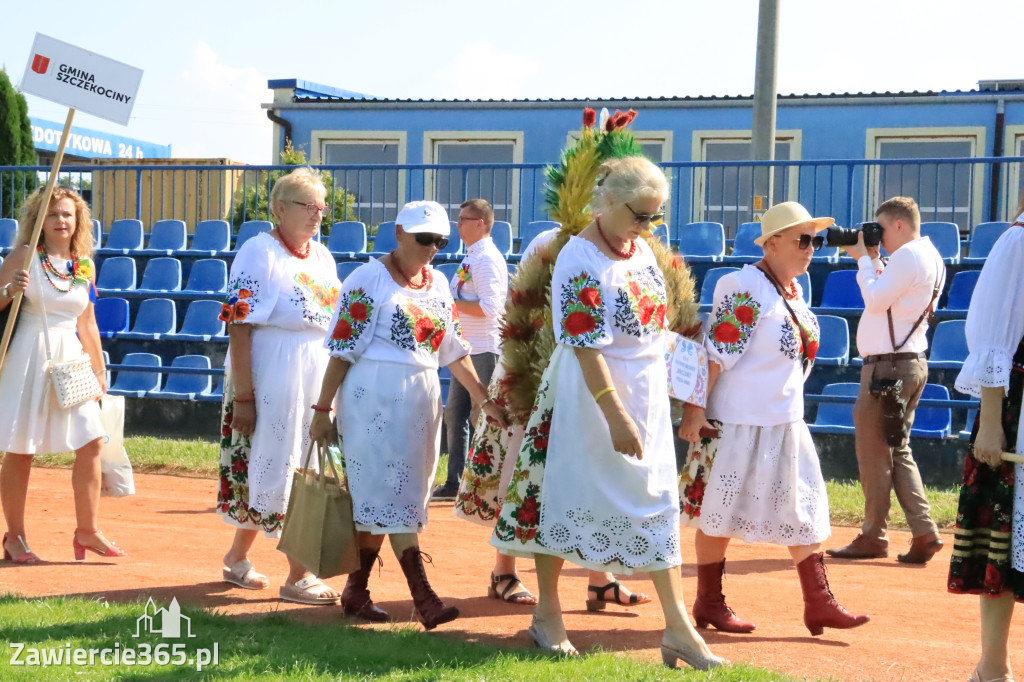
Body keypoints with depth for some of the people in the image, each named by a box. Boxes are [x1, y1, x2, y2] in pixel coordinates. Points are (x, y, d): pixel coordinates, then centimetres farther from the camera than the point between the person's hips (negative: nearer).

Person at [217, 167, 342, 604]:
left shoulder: (322, 256, 12)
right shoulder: (259, 252, -10)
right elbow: (239, 327, -15)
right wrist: (241, 396, -19)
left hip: (316, 385, 7)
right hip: (270, 384, -7)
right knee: (283, 474, -3)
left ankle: (238, 555, 29)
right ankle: (298, 577, 5)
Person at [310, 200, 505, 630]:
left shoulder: (438, 284, 12)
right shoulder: (369, 279, -8)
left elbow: (454, 350, 16)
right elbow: (342, 350, -9)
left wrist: (484, 400, 12)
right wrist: (323, 410, -11)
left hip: (422, 400, 7)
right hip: (375, 398, -7)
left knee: (380, 498, 9)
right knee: (392, 494, -8)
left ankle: (356, 591, 16)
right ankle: (423, 597, -12)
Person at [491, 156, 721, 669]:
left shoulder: (642, 250, 7)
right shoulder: (580, 259, -17)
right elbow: (585, 346, -22)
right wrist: (615, 416, -26)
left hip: (647, 395, 7)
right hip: (589, 396, -7)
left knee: (657, 503, 5)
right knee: (564, 494, 5)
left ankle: (677, 628, 7)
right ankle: (547, 613, 21)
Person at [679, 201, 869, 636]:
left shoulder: (795, 289, 10)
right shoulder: (745, 289, -16)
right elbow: (714, 353, -19)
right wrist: (694, 412, -22)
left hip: (787, 422, 9)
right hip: (738, 421, -9)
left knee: (802, 509, 8)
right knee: (721, 510, 3)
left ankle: (818, 603, 14)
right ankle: (708, 603, 15)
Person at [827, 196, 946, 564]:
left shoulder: (909, 255, -14)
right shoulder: (929, 257, 17)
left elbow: (875, 300, -18)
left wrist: (864, 258, -5)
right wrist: (871, 259, 13)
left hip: (888, 365, -10)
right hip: (910, 364, 10)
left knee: (873, 451, -1)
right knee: (898, 451, 13)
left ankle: (873, 537, 6)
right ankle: (924, 533, 8)